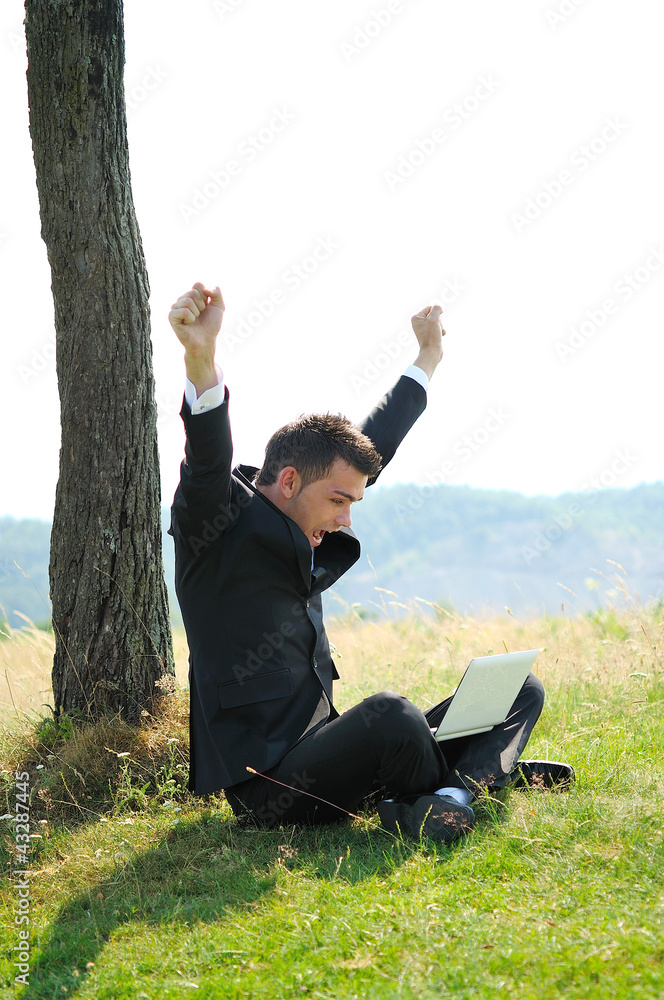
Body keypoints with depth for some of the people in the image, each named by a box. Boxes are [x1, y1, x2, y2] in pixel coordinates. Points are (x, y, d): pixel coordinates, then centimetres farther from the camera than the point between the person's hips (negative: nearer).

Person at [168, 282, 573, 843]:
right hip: (267, 786, -9)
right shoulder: (217, 527, -8)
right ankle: (479, 773, -10)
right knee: (391, 714, -39)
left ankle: (452, 794, -24)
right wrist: (201, 360, -48)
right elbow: (208, 461, -29)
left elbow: (374, 443, 29)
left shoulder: (305, 538, 15)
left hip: (324, 750, 9)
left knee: (519, 690, 4)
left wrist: (428, 356, 37)